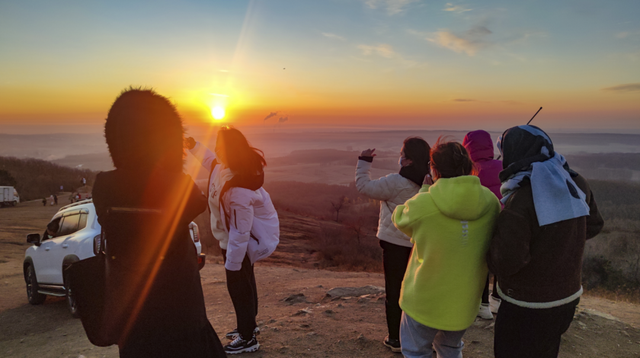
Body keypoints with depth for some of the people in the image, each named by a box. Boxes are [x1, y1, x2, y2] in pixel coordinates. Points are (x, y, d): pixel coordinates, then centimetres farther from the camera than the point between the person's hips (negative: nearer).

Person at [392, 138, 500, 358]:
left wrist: (425, 191, 7)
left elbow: (400, 219, -3)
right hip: (466, 301, 4)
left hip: (426, 299, -4)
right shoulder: (490, 202, -12)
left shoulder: (422, 204, -24)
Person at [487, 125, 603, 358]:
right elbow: (592, 226, 11)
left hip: (528, 306, -7)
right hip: (569, 295, 7)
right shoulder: (575, 184, -6)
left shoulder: (520, 201, -28)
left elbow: (503, 264, -26)